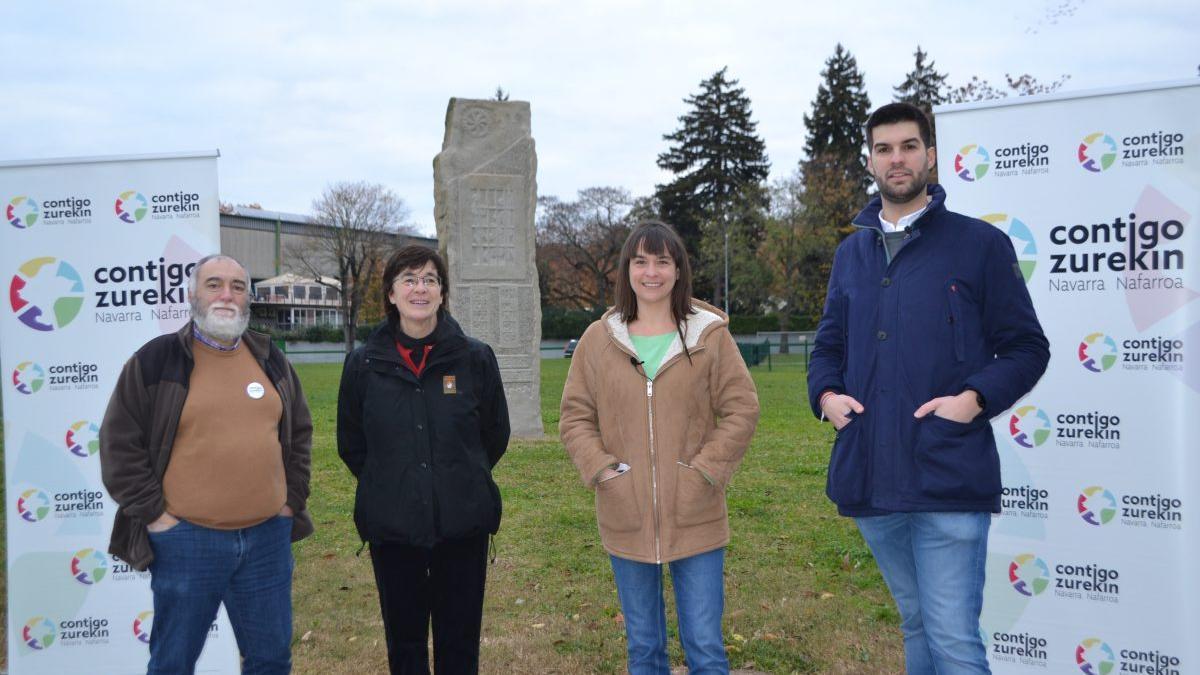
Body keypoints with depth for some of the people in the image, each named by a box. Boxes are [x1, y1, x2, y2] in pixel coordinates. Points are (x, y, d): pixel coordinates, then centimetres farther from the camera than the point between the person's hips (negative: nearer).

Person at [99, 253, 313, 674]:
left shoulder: (271, 360, 9)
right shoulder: (157, 360, -3)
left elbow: (299, 432, 17)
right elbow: (119, 443, -2)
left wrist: (293, 499, 10)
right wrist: (152, 512, -6)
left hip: (268, 536, 4)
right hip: (186, 540, -3)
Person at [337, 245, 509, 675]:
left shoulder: (476, 357, -4)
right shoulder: (364, 363, -1)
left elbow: (495, 435, 8)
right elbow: (351, 445, 10)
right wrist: (389, 484, 9)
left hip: (462, 524, -1)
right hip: (391, 525, 1)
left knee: (459, 640, 11)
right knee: (404, 639, 14)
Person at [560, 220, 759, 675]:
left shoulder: (710, 335, -2)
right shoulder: (598, 339, 2)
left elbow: (742, 409, -2)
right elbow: (574, 417, 5)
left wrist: (704, 470, -11)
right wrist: (603, 471, -9)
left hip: (695, 520, -2)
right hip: (626, 521, 2)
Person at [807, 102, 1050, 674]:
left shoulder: (980, 244, 0)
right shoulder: (851, 252, 14)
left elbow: (1027, 347, 1)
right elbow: (829, 344, 20)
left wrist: (976, 397, -16)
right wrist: (825, 394, 0)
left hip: (949, 477, -5)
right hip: (870, 476, 5)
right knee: (916, 625, 19)